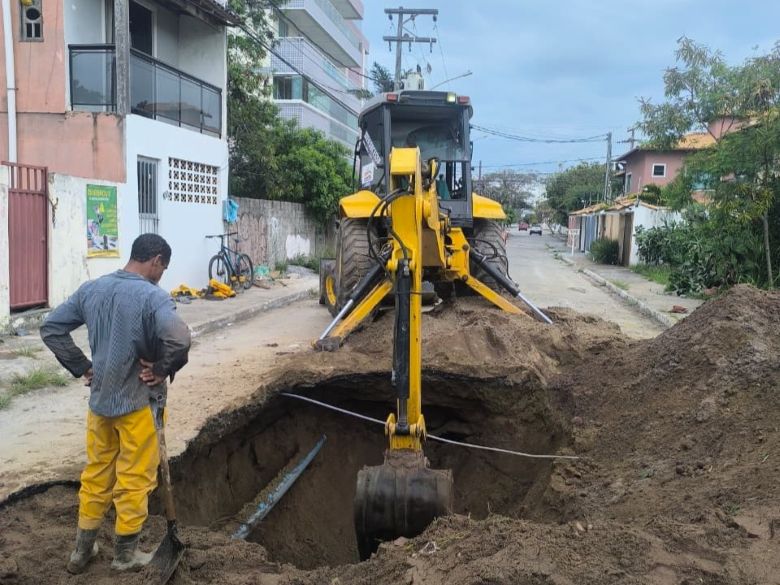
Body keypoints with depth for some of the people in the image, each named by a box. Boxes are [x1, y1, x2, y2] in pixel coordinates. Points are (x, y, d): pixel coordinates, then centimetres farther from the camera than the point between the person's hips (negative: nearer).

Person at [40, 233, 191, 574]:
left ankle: (82, 548, 31)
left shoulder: (91, 289, 3)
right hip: (138, 402, -6)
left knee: (96, 473, 20)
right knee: (134, 479, 9)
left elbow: (51, 328, 7)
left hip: (100, 399, 6)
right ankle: (125, 553, 22)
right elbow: (179, 339, -35)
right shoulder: (153, 296, -18)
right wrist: (162, 370, -17)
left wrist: (81, 368, 8)